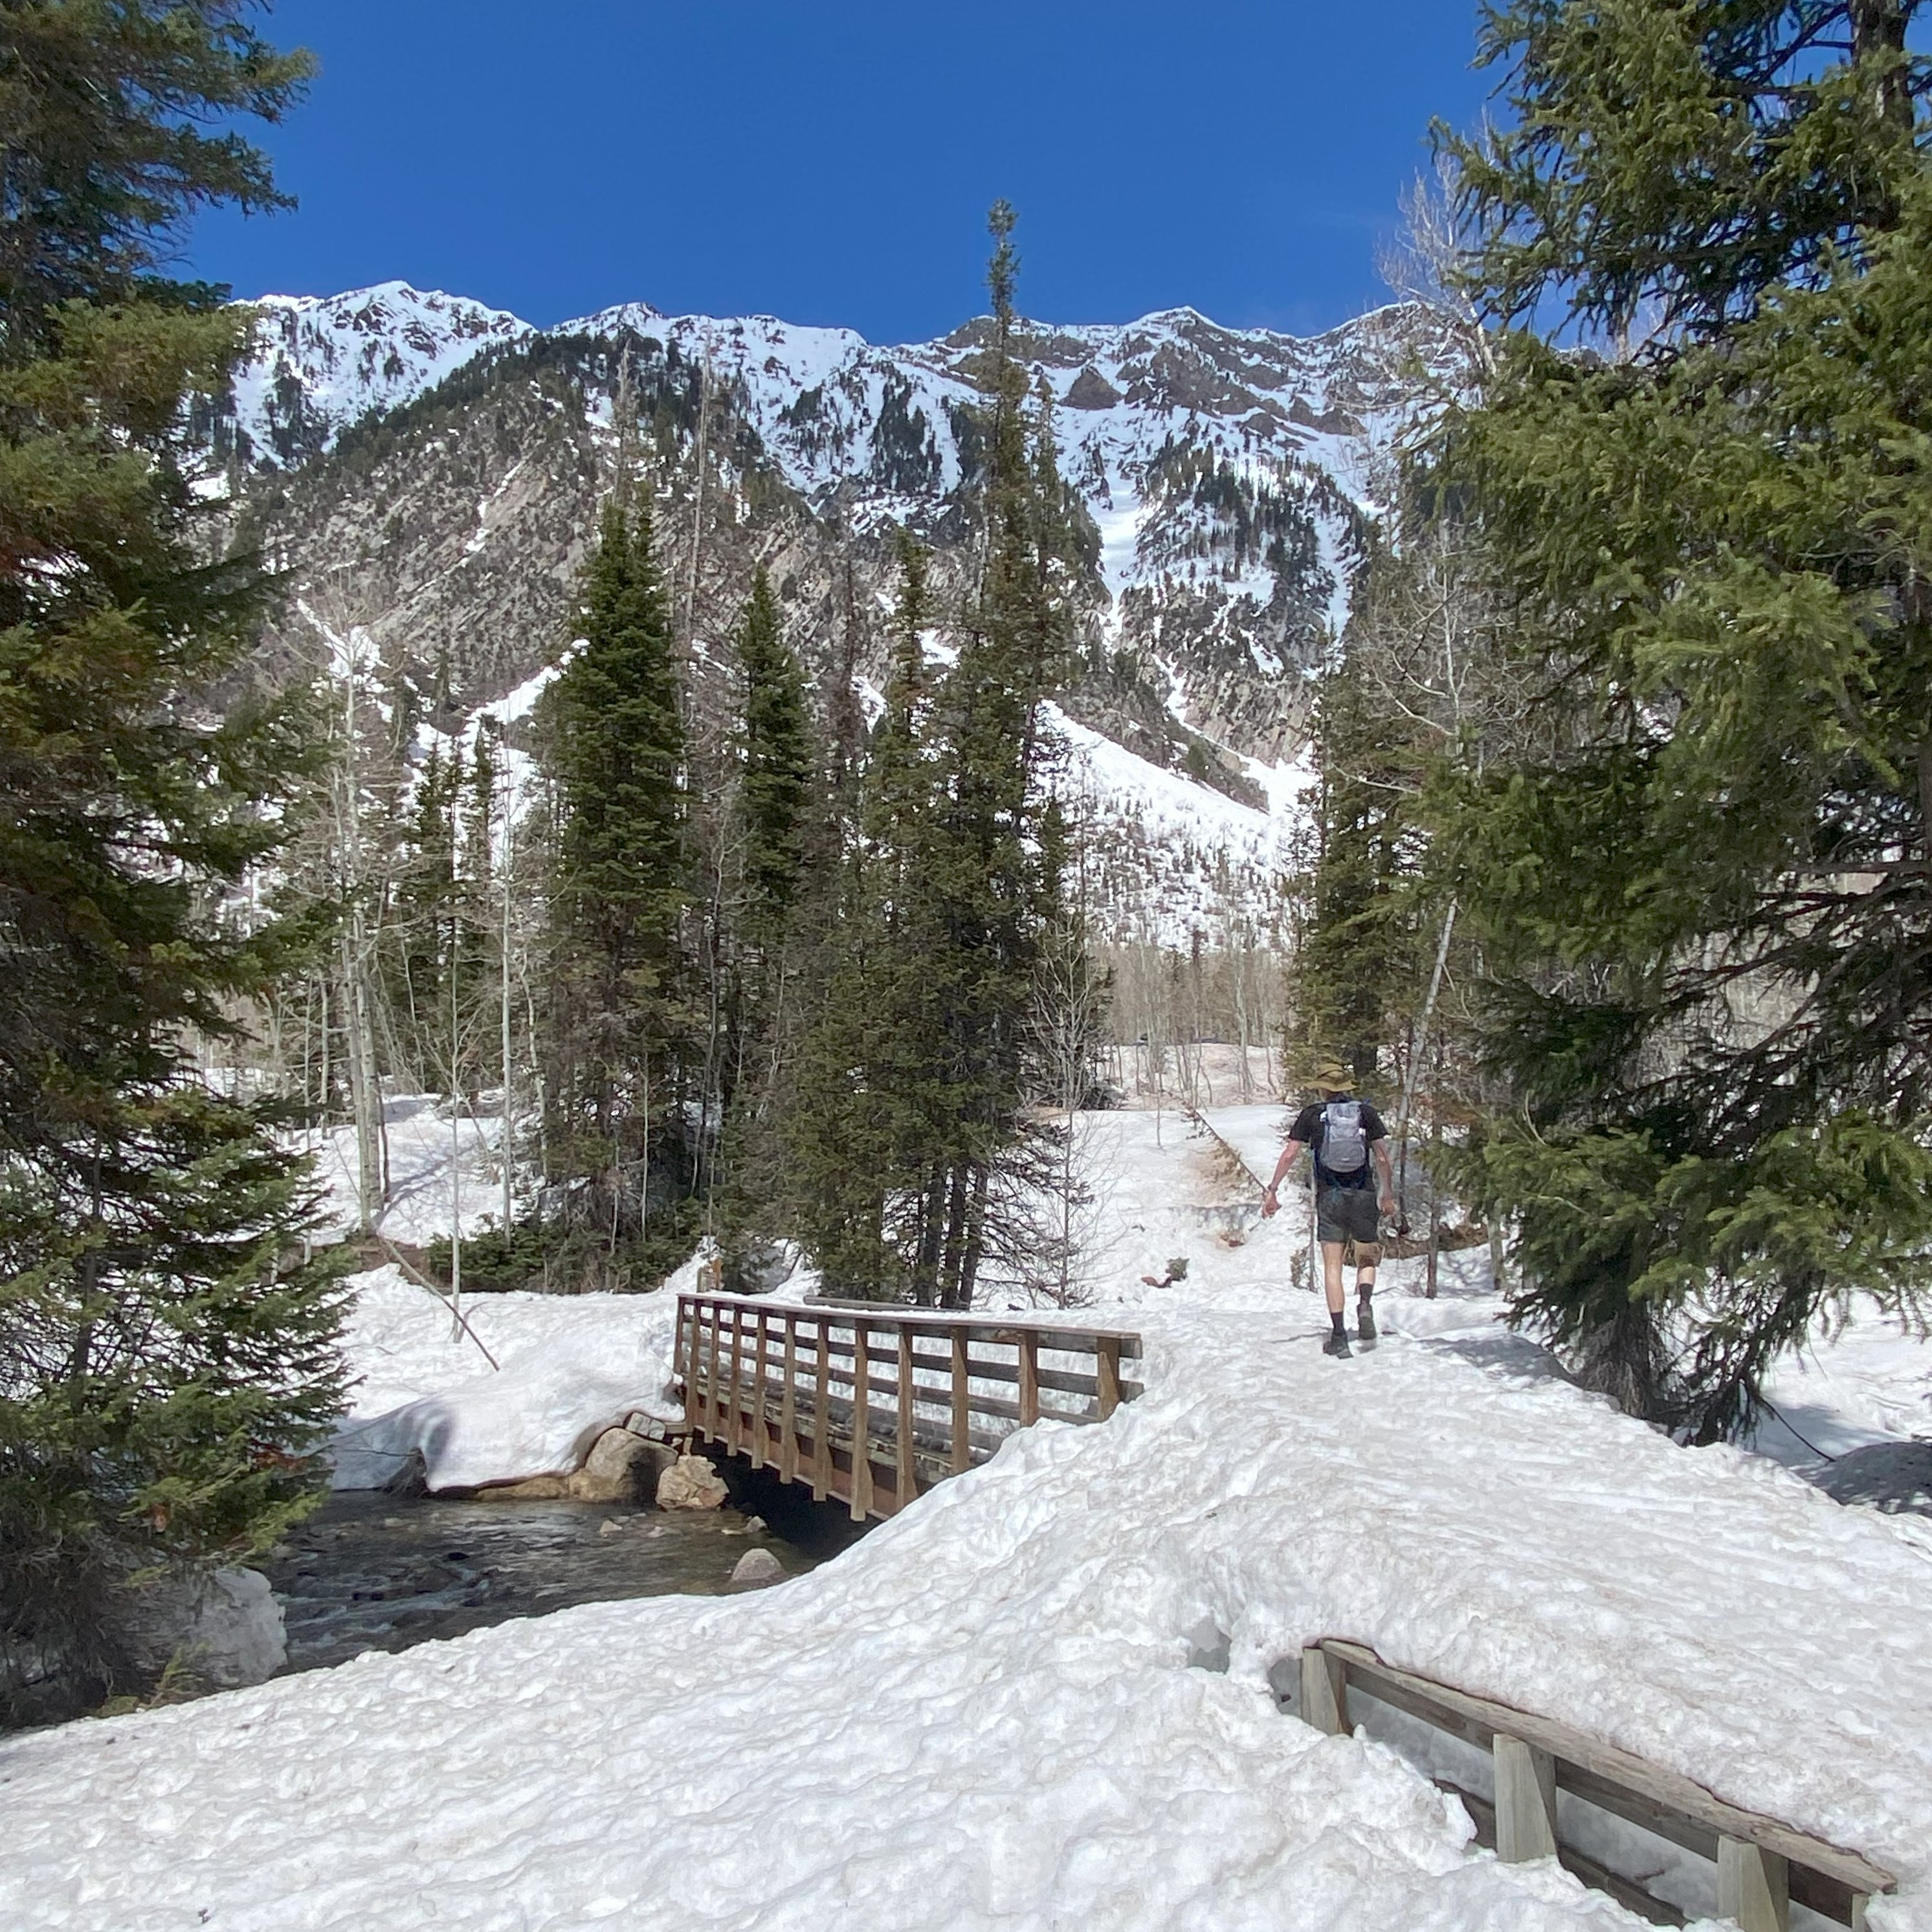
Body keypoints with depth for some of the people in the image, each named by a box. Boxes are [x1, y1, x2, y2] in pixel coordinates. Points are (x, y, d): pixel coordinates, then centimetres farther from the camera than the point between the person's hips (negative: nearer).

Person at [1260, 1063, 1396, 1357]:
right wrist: (1388, 1195, 15)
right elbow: (1382, 1158, 5)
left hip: (1329, 1195, -1)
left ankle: (1339, 1335, -4)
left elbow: (1290, 1154, 0)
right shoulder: (1366, 1112, 6)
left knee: (1332, 1266, 3)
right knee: (1366, 1260, 16)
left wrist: (1272, 1191, 3)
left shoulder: (1312, 1113, 4)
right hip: (1364, 1195, 1)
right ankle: (1365, 1304, -13)